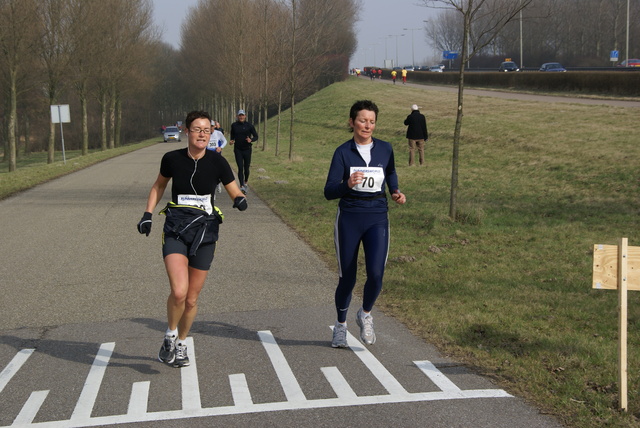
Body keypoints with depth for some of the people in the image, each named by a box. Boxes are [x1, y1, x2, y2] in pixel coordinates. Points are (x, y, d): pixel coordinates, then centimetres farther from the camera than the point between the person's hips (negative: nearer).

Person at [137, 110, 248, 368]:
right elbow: (159, 186, 16)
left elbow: (235, 193, 2)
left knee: (192, 298, 7)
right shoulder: (172, 159, -3)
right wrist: (148, 214, 7)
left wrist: (240, 201, -21)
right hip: (175, 230, -1)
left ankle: (181, 344, 32)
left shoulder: (217, 162, -4)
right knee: (179, 292, -21)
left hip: (204, 231, 1)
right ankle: (170, 336, 7)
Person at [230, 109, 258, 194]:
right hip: (238, 149, 0)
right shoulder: (234, 125, 2)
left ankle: (246, 181, 36)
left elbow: (256, 136, 1)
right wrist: (231, 140, -2)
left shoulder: (249, 126, -4)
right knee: (240, 168, -11)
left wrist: (251, 140, -19)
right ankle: (242, 186, -17)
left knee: (246, 168, 9)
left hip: (247, 149, 0)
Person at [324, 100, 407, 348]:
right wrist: (347, 184, -30)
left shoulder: (385, 149, 3)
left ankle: (365, 315, 14)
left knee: (376, 274, -16)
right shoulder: (343, 152, -5)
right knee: (347, 278, 6)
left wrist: (395, 192, 6)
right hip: (349, 218, -1)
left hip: (377, 219, 1)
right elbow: (329, 192, -11)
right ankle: (341, 325, 30)